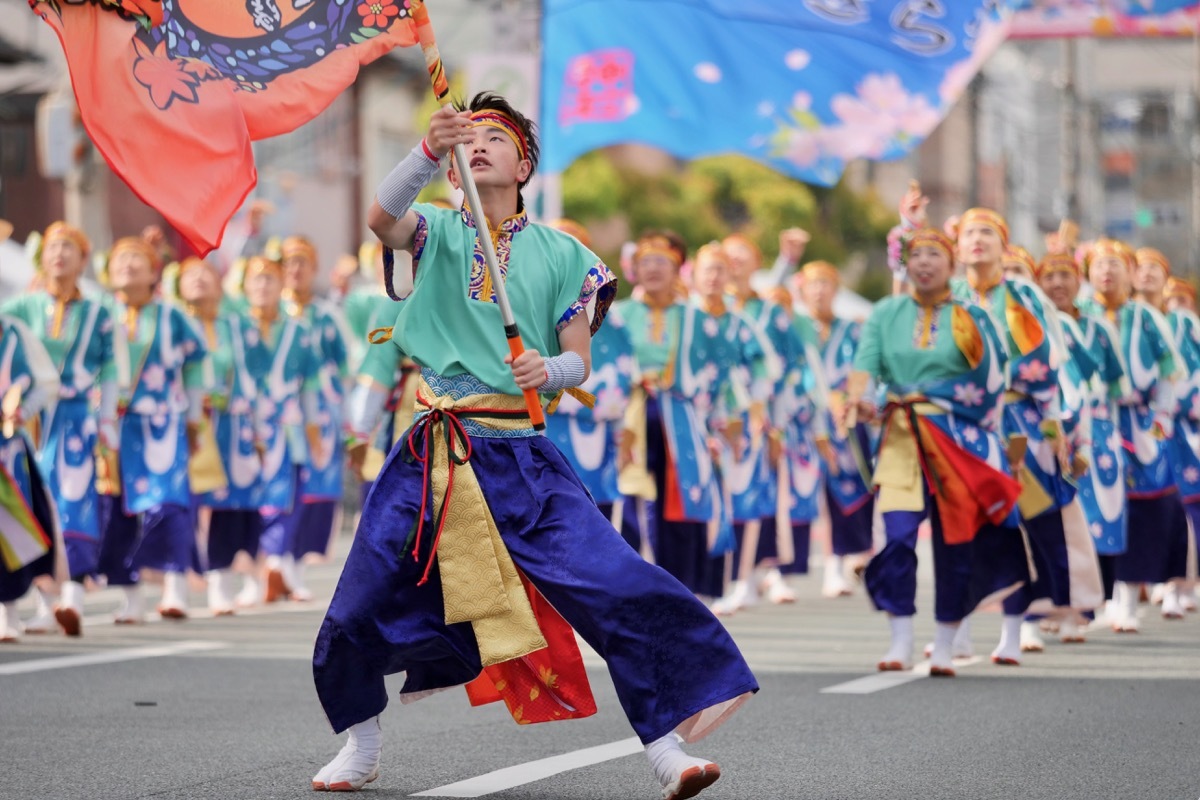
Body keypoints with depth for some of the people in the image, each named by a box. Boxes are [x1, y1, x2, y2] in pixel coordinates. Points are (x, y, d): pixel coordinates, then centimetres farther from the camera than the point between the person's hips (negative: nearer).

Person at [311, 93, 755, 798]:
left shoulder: (561, 255, 8)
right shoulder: (437, 231, 7)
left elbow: (578, 362, 6)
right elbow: (382, 219, -16)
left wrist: (547, 371, -18)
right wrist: (431, 151, -33)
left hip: (524, 461, 0)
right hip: (433, 456, 1)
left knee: (619, 586, -17)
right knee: (356, 617, 2)